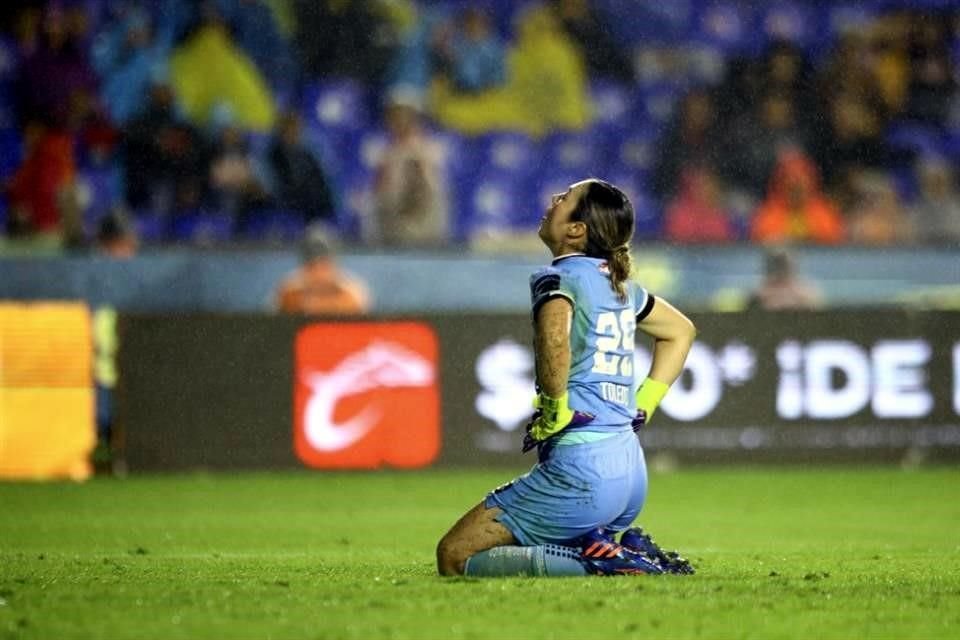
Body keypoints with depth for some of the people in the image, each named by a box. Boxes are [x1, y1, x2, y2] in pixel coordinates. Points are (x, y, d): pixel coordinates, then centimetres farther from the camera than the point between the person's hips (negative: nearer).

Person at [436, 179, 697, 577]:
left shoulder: (558, 278, -10)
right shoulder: (619, 282, 15)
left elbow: (554, 336, -34)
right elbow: (681, 330, 32)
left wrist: (554, 411, -20)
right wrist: (641, 407, 25)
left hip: (580, 470, -9)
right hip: (630, 468, 9)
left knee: (454, 558, -4)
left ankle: (592, 562, -14)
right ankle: (627, 553, 5)